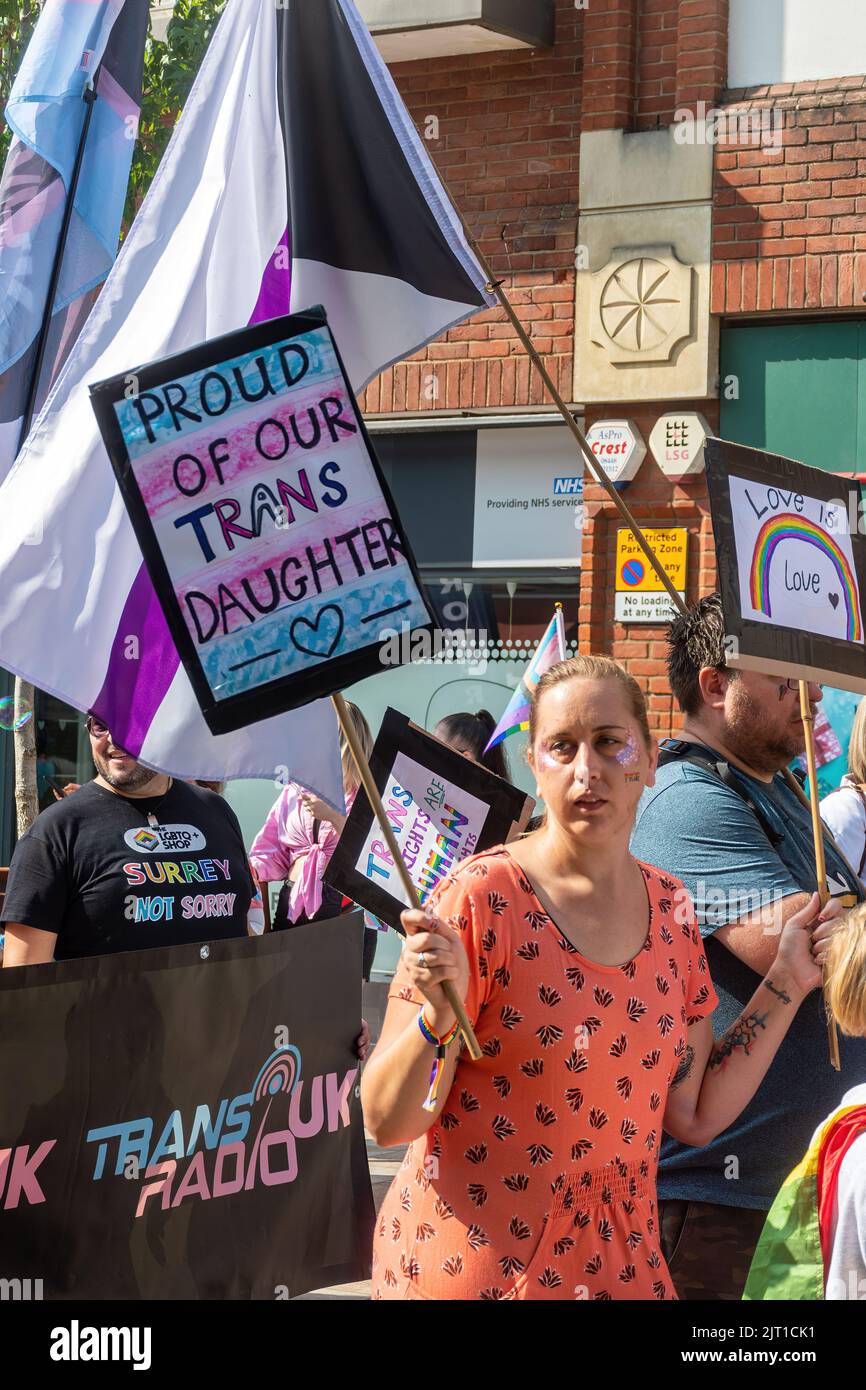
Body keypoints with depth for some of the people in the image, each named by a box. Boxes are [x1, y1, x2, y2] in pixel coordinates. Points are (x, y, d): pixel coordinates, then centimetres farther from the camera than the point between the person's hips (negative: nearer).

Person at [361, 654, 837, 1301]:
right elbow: (387, 1122, -15)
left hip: (619, 1264, 6)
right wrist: (438, 1018, -32)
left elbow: (694, 1114, 7)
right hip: (477, 1269, -6)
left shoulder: (670, 909, 3)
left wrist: (787, 983, 4)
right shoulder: (481, 899, -15)